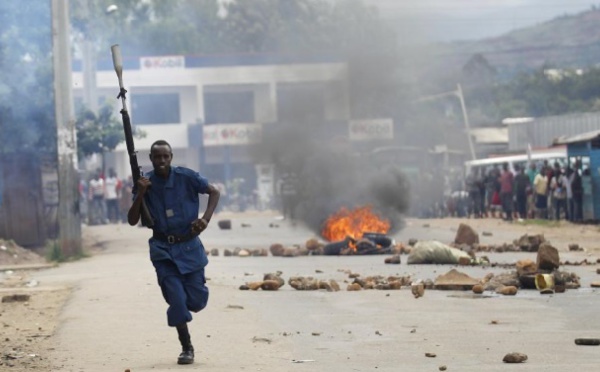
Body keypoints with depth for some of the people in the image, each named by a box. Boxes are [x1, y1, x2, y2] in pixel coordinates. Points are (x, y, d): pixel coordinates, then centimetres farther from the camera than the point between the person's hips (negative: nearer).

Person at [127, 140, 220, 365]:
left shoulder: (186, 177, -8)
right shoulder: (145, 183, -4)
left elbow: (214, 192, 2)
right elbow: (132, 221, -6)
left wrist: (206, 218, -12)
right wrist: (140, 194, -21)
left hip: (189, 246, 0)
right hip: (163, 249, 0)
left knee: (197, 300, 1)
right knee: (177, 300, -7)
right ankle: (187, 349, 8)